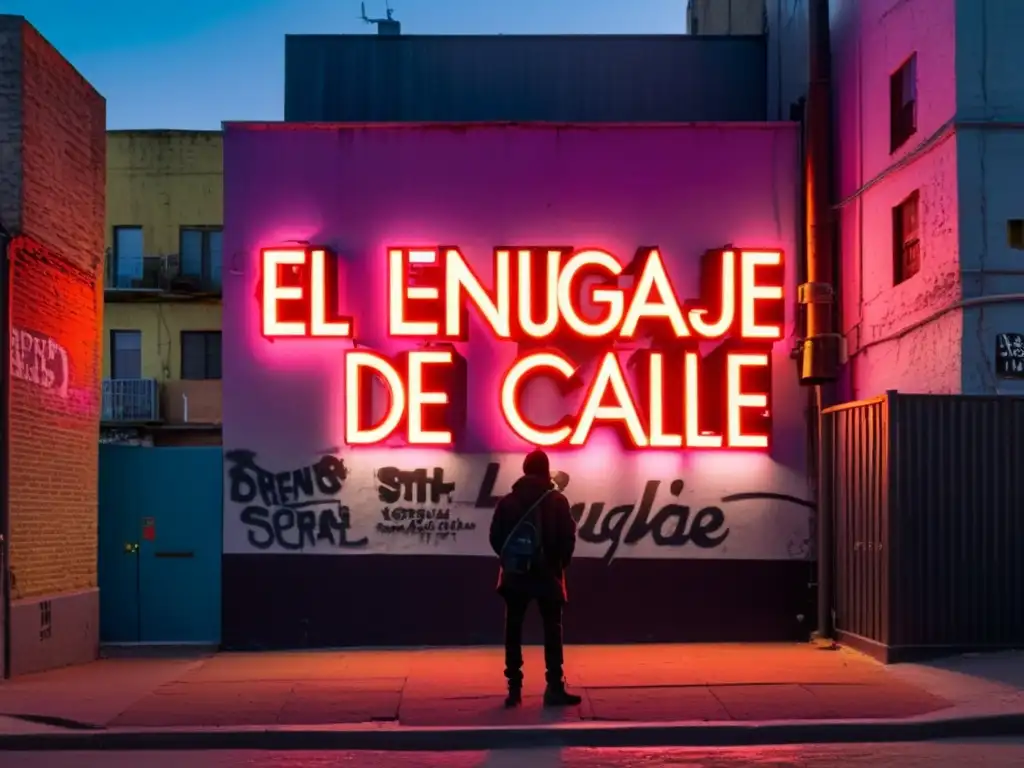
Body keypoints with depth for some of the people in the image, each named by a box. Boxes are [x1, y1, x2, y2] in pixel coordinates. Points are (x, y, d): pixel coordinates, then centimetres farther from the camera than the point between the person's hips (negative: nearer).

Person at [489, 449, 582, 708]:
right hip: (547, 574, -2)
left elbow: (495, 536, 0)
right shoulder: (557, 501, -5)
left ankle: (514, 688, 4)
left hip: (515, 574, 2)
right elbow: (568, 537, -8)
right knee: (552, 630, 5)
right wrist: (561, 562, 9)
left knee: (513, 631, 7)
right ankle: (554, 688, -2)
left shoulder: (508, 501, 2)